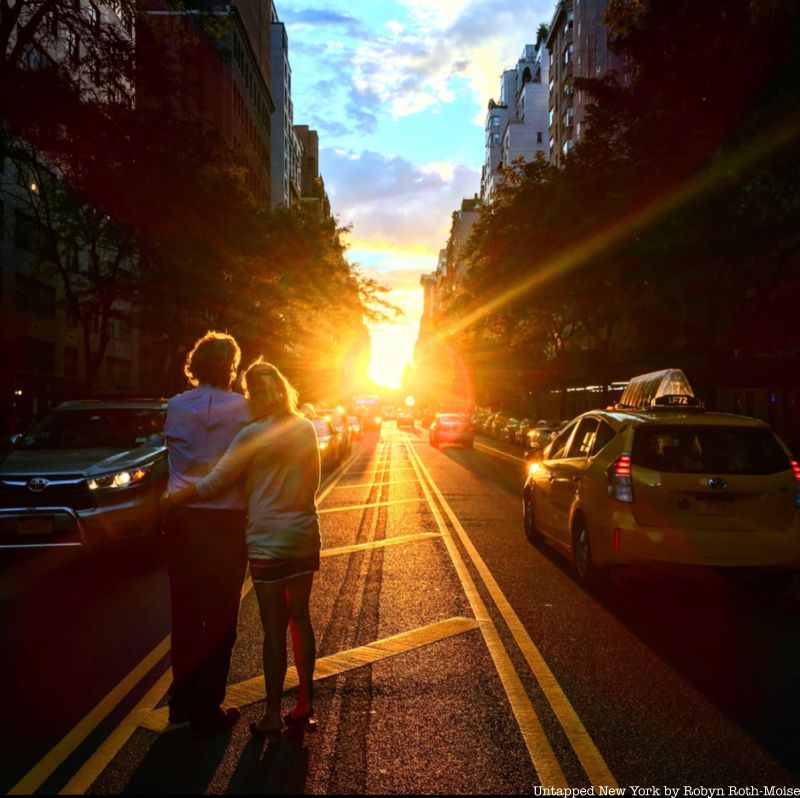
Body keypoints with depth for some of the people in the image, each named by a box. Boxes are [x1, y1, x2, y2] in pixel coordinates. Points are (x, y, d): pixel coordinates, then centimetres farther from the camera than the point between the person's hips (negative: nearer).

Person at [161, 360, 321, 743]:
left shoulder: (252, 436, -14)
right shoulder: (307, 430, 2)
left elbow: (214, 483, -15)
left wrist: (171, 498, -1)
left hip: (268, 541, -5)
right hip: (305, 536, 5)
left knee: (274, 628, 3)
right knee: (300, 619, 14)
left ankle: (273, 717, 13)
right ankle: (304, 707, 24)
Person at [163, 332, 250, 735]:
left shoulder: (176, 407, 0)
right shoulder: (241, 408, -9)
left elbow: (172, 448, 4)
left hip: (182, 519, 4)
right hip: (226, 520, -3)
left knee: (185, 615, 17)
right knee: (220, 618, 8)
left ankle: (182, 702, 29)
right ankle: (208, 709, 15)